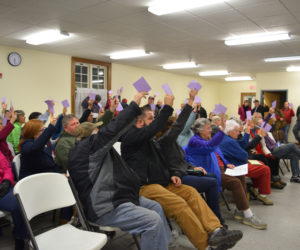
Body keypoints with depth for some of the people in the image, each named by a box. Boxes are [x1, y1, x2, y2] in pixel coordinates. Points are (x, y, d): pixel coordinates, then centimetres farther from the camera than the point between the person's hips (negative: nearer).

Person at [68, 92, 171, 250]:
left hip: (113, 198, 12)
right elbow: (113, 129, -19)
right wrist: (135, 105, -15)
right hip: (105, 209, -12)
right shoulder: (88, 145, -11)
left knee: (156, 207, 10)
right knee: (153, 221, -22)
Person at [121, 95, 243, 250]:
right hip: (145, 187, -9)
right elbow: (156, 127, -22)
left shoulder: (150, 140, 25)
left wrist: (171, 175, 10)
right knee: (178, 203, -27)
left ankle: (215, 231, -20)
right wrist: (167, 107, -17)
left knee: (191, 192, -13)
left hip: (162, 183, 9)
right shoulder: (131, 136, -5)